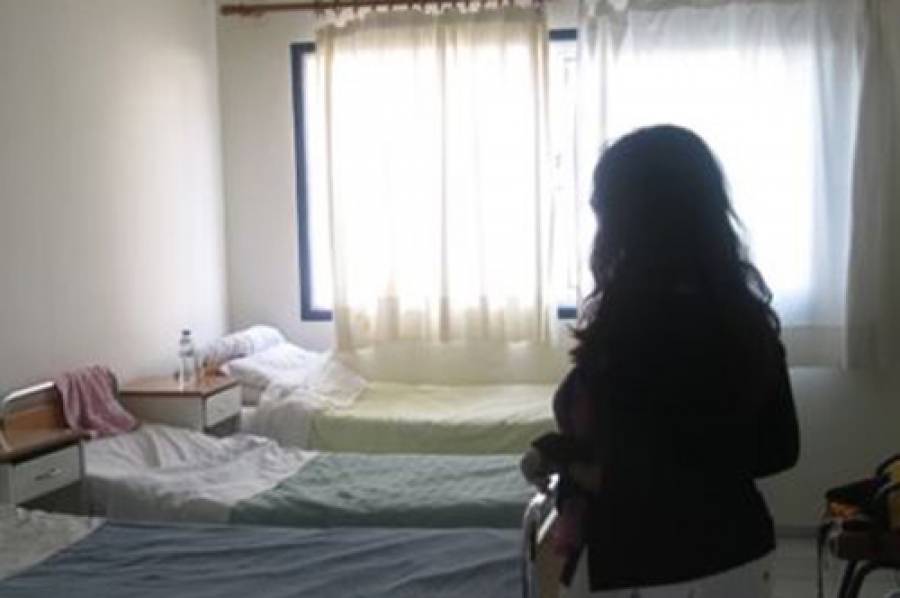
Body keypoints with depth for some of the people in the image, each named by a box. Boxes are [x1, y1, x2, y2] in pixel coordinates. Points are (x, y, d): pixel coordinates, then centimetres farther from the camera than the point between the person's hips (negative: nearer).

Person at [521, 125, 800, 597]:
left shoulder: (629, 326, -24)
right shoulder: (746, 312, -1)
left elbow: (630, 486, -25)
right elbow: (779, 449, 7)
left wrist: (553, 456, -8)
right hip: (742, 558, 8)